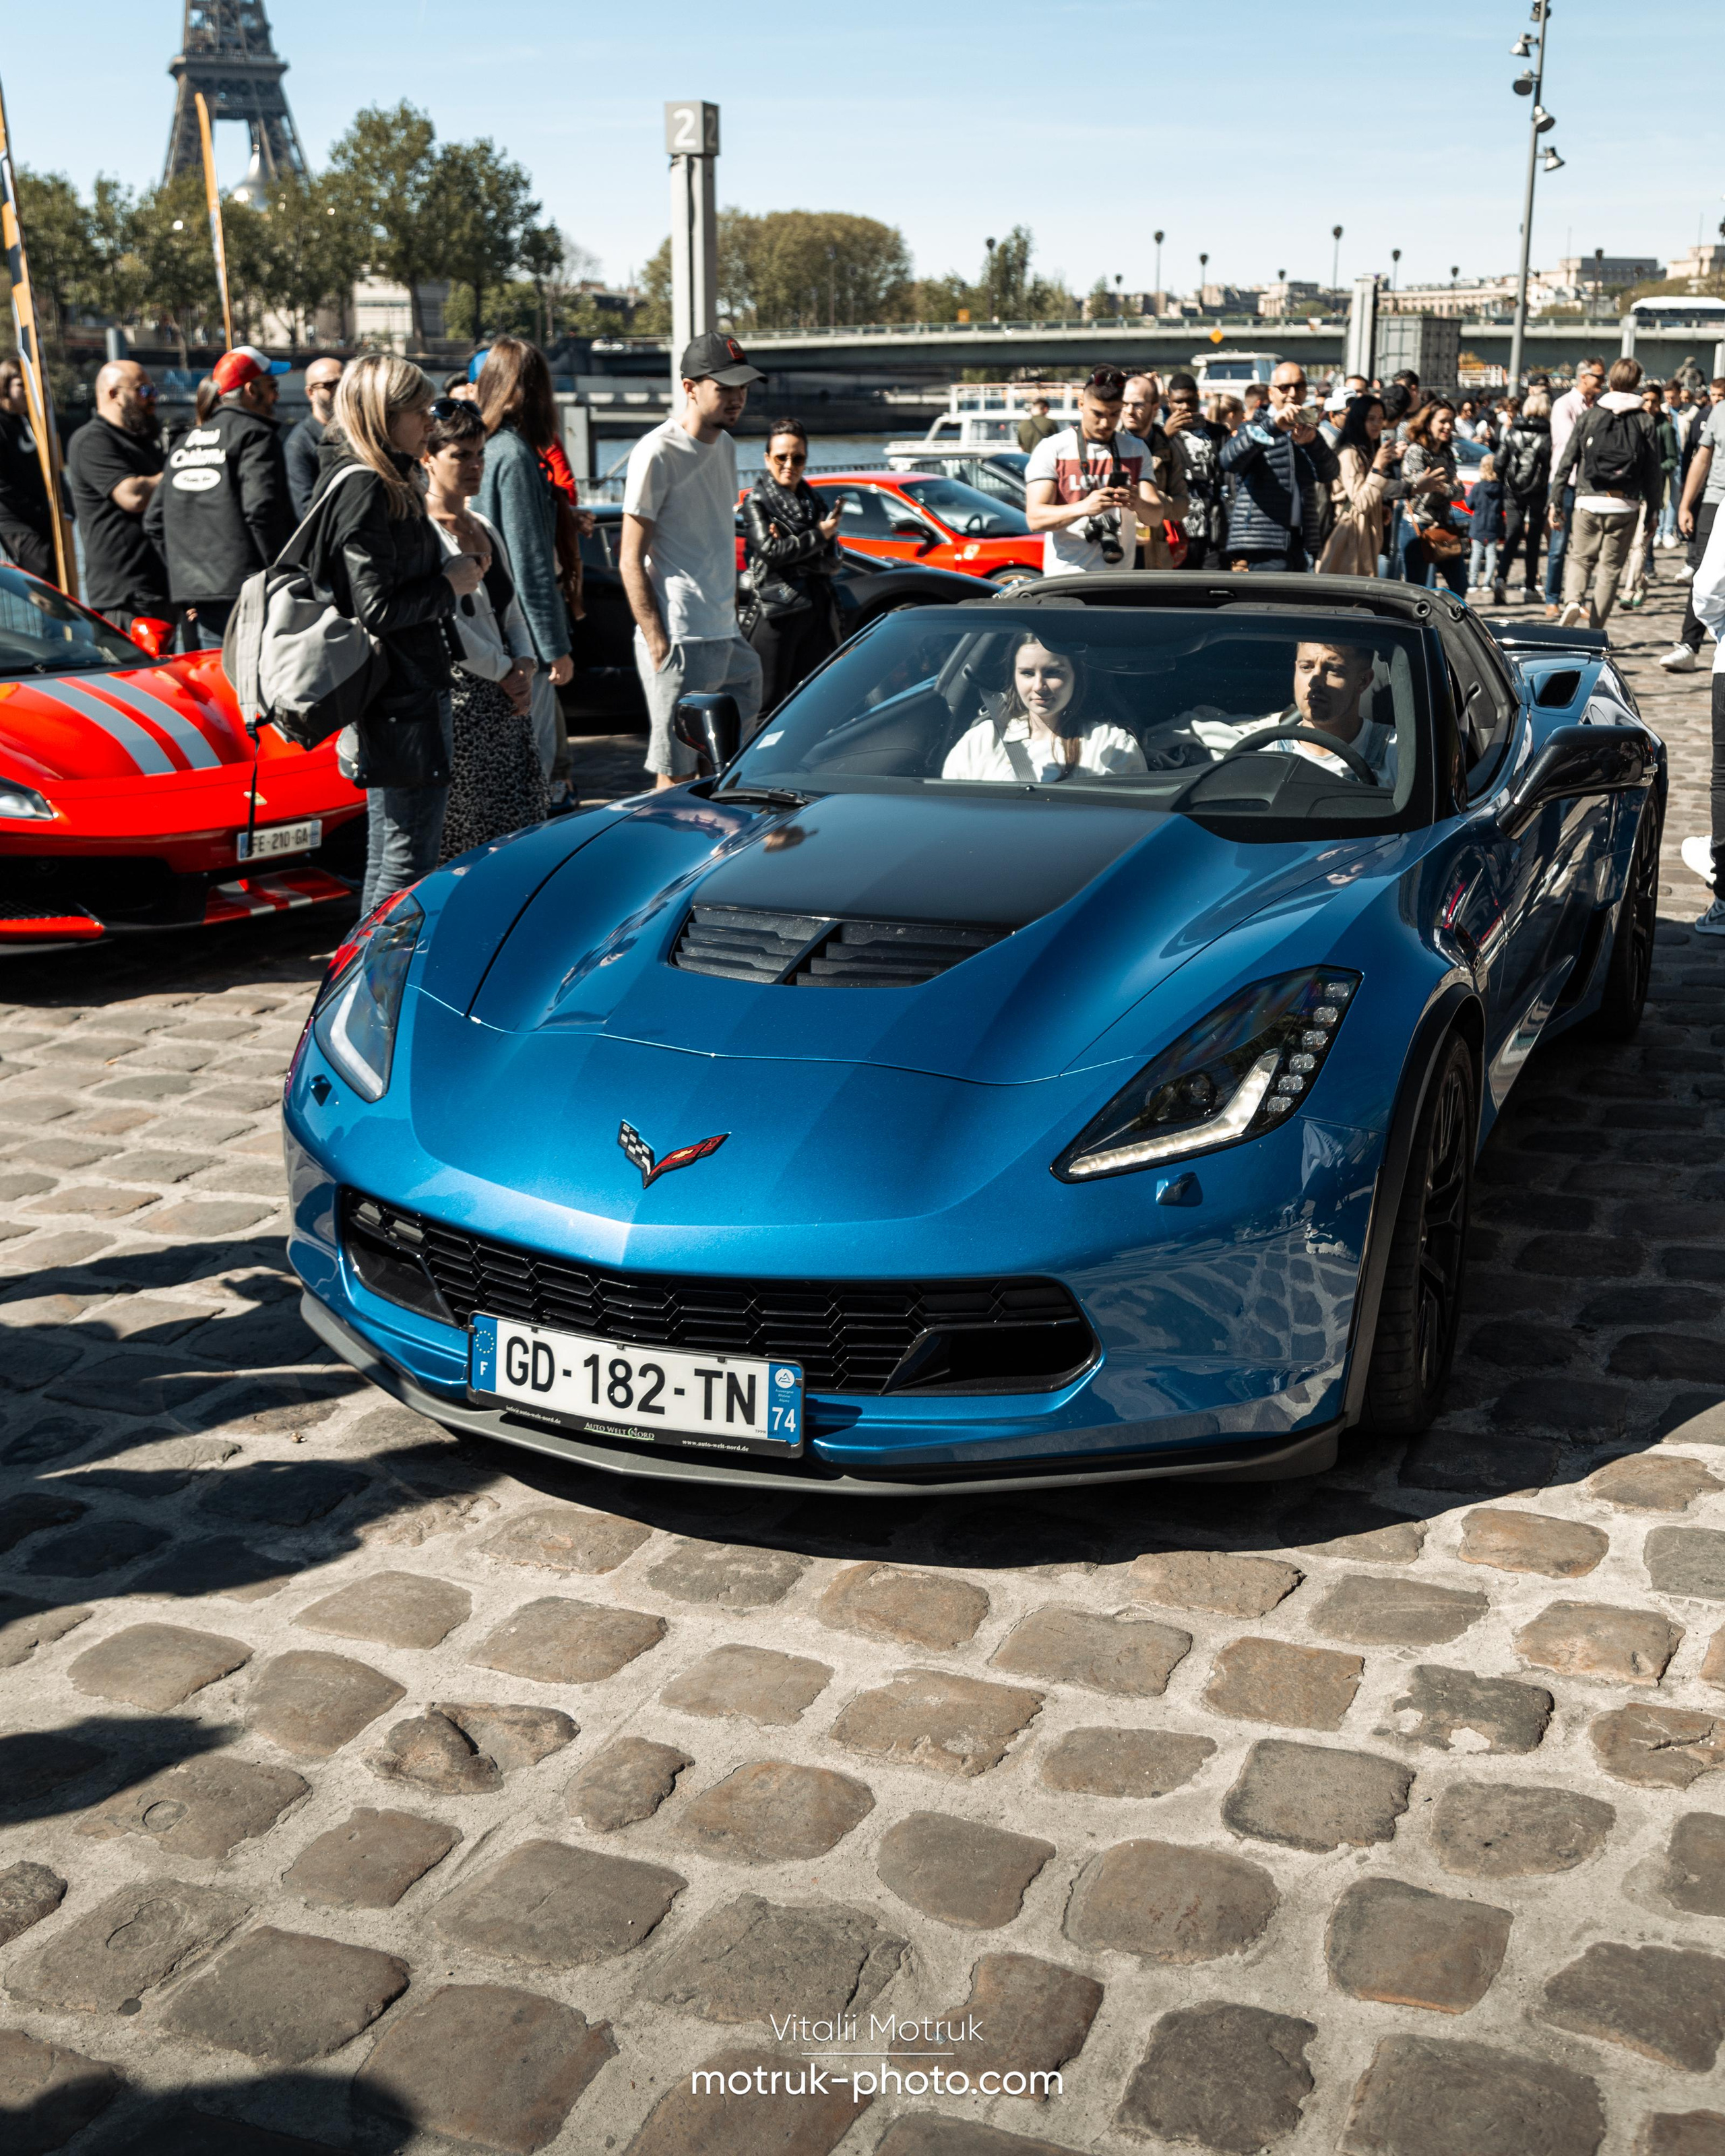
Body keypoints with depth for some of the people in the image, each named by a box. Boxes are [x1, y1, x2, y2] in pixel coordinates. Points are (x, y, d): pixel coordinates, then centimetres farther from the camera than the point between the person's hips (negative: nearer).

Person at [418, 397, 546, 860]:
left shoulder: (484, 527, 18)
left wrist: (525, 667, 1)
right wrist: (504, 673, -9)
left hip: (506, 699, 8)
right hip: (458, 695, -8)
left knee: (521, 829, 5)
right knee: (464, 838, -7)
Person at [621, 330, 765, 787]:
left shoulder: (725, 446, 15)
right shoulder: (657, 453, -10)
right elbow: (631, 561, -12)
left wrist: (733, 619, 19)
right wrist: (657, 643, -18)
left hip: (727, 636, 8)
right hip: (681, 641, -8)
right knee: (676, 776, -5)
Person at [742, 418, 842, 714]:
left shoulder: (814, 501, 15)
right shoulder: (757, 501, 0)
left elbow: (832, 561, 7)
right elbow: (770, 551, -14)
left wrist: (792, 551, -11)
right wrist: (819, 535, -6)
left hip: (817, 612, 5)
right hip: (775, 613, -5)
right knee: (769, 704, -6)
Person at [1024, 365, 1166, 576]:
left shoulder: (1137, 450, 13)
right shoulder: (1052, 449, -1)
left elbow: (1156, 517, 4)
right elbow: (1035, 518, -12)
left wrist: (1139, 504, -20)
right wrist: (1084, 507, -29)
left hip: (1122, 575, 4)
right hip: (1066, 577, -4)